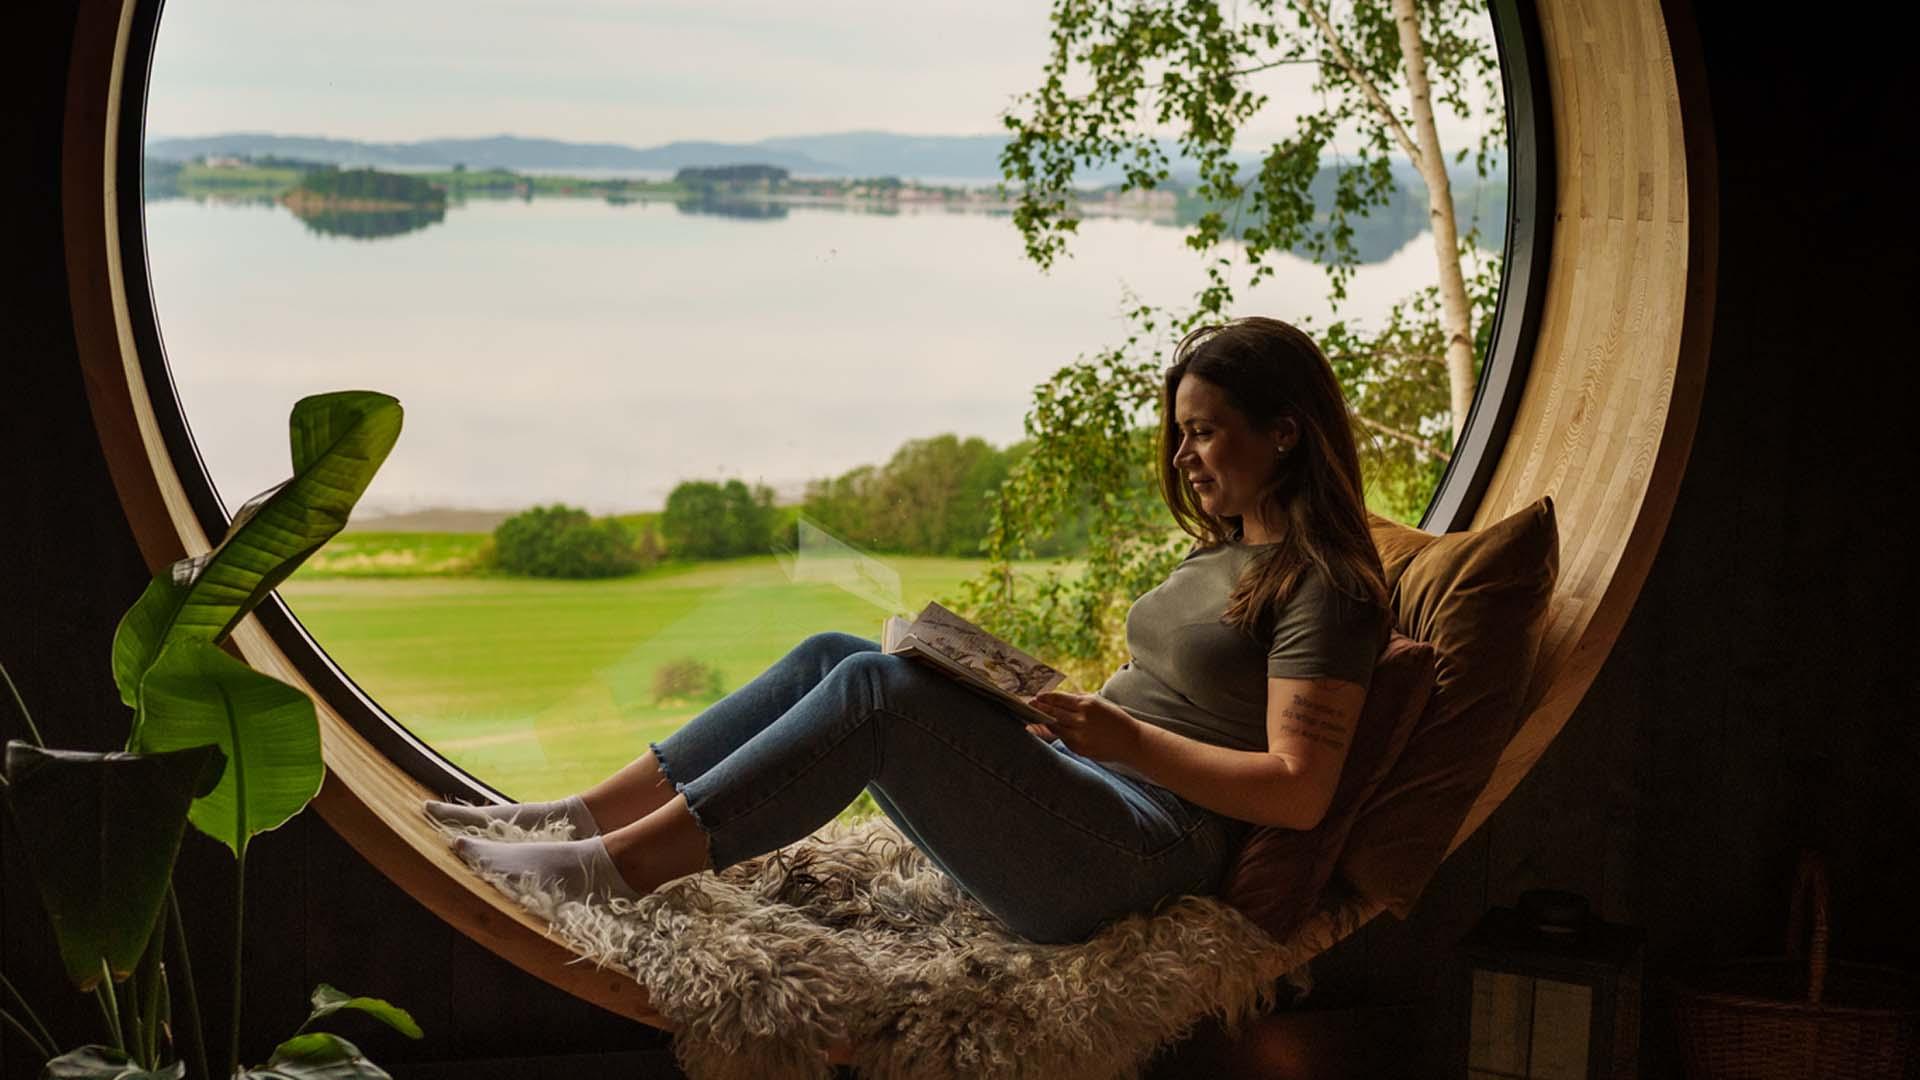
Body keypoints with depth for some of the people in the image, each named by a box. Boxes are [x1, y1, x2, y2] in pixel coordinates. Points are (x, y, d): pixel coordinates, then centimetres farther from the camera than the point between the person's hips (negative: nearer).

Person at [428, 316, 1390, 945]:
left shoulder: (1326, 587, -6)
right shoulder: (1222, 553, 23)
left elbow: (1298, 792, -15)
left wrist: (1126, 740, -18)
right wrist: (1062, 708, 8)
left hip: (1145, 845, -9)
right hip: (1073, 786, 9)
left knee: (880, 689, -27)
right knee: (831, 656, -4)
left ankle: (616, 868, -28)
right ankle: (575, 821, -9)